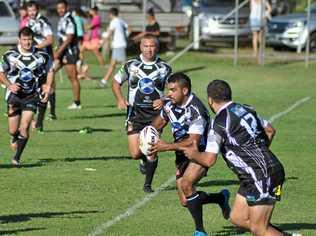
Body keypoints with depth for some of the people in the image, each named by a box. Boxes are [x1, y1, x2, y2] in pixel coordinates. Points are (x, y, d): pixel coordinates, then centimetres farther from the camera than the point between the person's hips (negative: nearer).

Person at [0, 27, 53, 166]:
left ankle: (17, 157, -3)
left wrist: (48, 88, 0)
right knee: (13, 130, 4)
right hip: (14, 94, 0)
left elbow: (50, 71, 13)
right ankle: (15, 139, 42)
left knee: (24, 127, -13)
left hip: (32, 96, 0)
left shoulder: (42, 56, -3)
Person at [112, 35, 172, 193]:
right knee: (135, 153, -5)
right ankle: (145, 161, 32)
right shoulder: (131, 65, 2)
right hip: (135, 113, 1)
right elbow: (116, 82, 13)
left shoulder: (164, 68, 2)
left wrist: (164, 100, -13)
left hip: (155, 113, -1)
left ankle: (148, 184, 9)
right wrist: (120, 99, -5)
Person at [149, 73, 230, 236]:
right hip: (182, 155, 8)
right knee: (185, 202, 6)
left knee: (186, 185, -30)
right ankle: (221, 198, 33)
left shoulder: (196, 110, -26)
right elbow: (161, 121, 18)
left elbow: (193, 141, -31)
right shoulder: (170, 104, -2)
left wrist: (166, 147, -32)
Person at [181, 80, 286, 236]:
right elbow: (270, 130, 23)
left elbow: (209, 160, -14)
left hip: (263, 177, -9)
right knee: (237, 218, 14)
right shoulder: (246, 110, 11)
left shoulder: (219, 123, -14)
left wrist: (193, 154, 6)